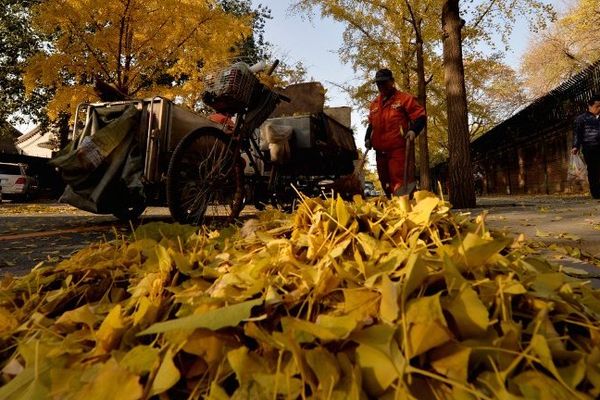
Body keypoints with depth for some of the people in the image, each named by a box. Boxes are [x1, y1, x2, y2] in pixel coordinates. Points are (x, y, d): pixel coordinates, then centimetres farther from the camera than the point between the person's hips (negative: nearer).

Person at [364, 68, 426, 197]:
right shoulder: (374, 104, 19)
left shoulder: (404, 98, 1)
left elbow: (421, 117, -2)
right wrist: (368, 138, 14)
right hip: (380, 151, 7)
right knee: (385, 183, 13)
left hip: (398, 149, -6)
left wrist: (414, 130, -19)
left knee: (398, 182, -15)